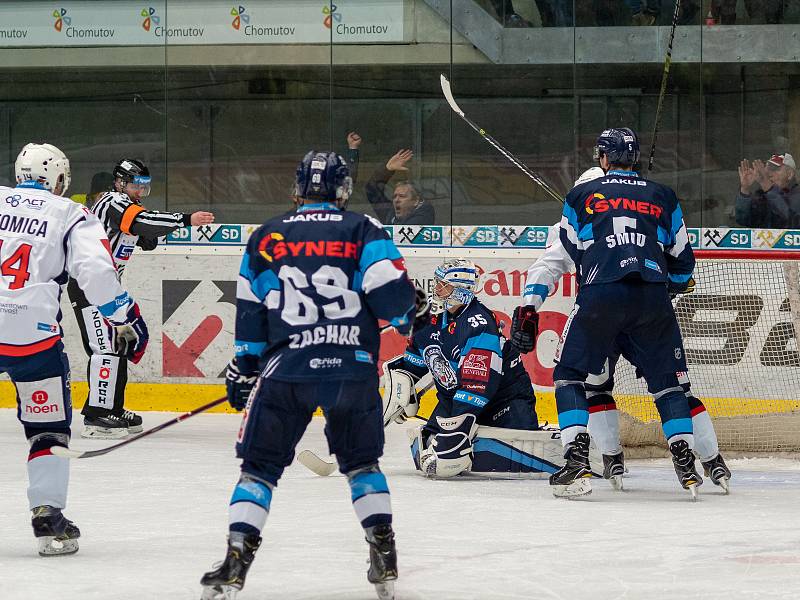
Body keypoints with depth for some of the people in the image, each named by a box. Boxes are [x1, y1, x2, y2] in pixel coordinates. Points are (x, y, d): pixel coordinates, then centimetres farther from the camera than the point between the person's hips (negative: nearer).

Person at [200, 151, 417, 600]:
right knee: (361, 460, 19)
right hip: (353, 369, 0)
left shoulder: (267, 238, 9)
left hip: (285, 369, 0)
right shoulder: (364, 231, 2)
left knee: (261, 464, 8)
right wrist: (407, 318, 15)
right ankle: (385, 558, 12)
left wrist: (242, 370, 22)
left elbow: (250, 314, 12)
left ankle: (237, 559, -4)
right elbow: (391, 290, -7)